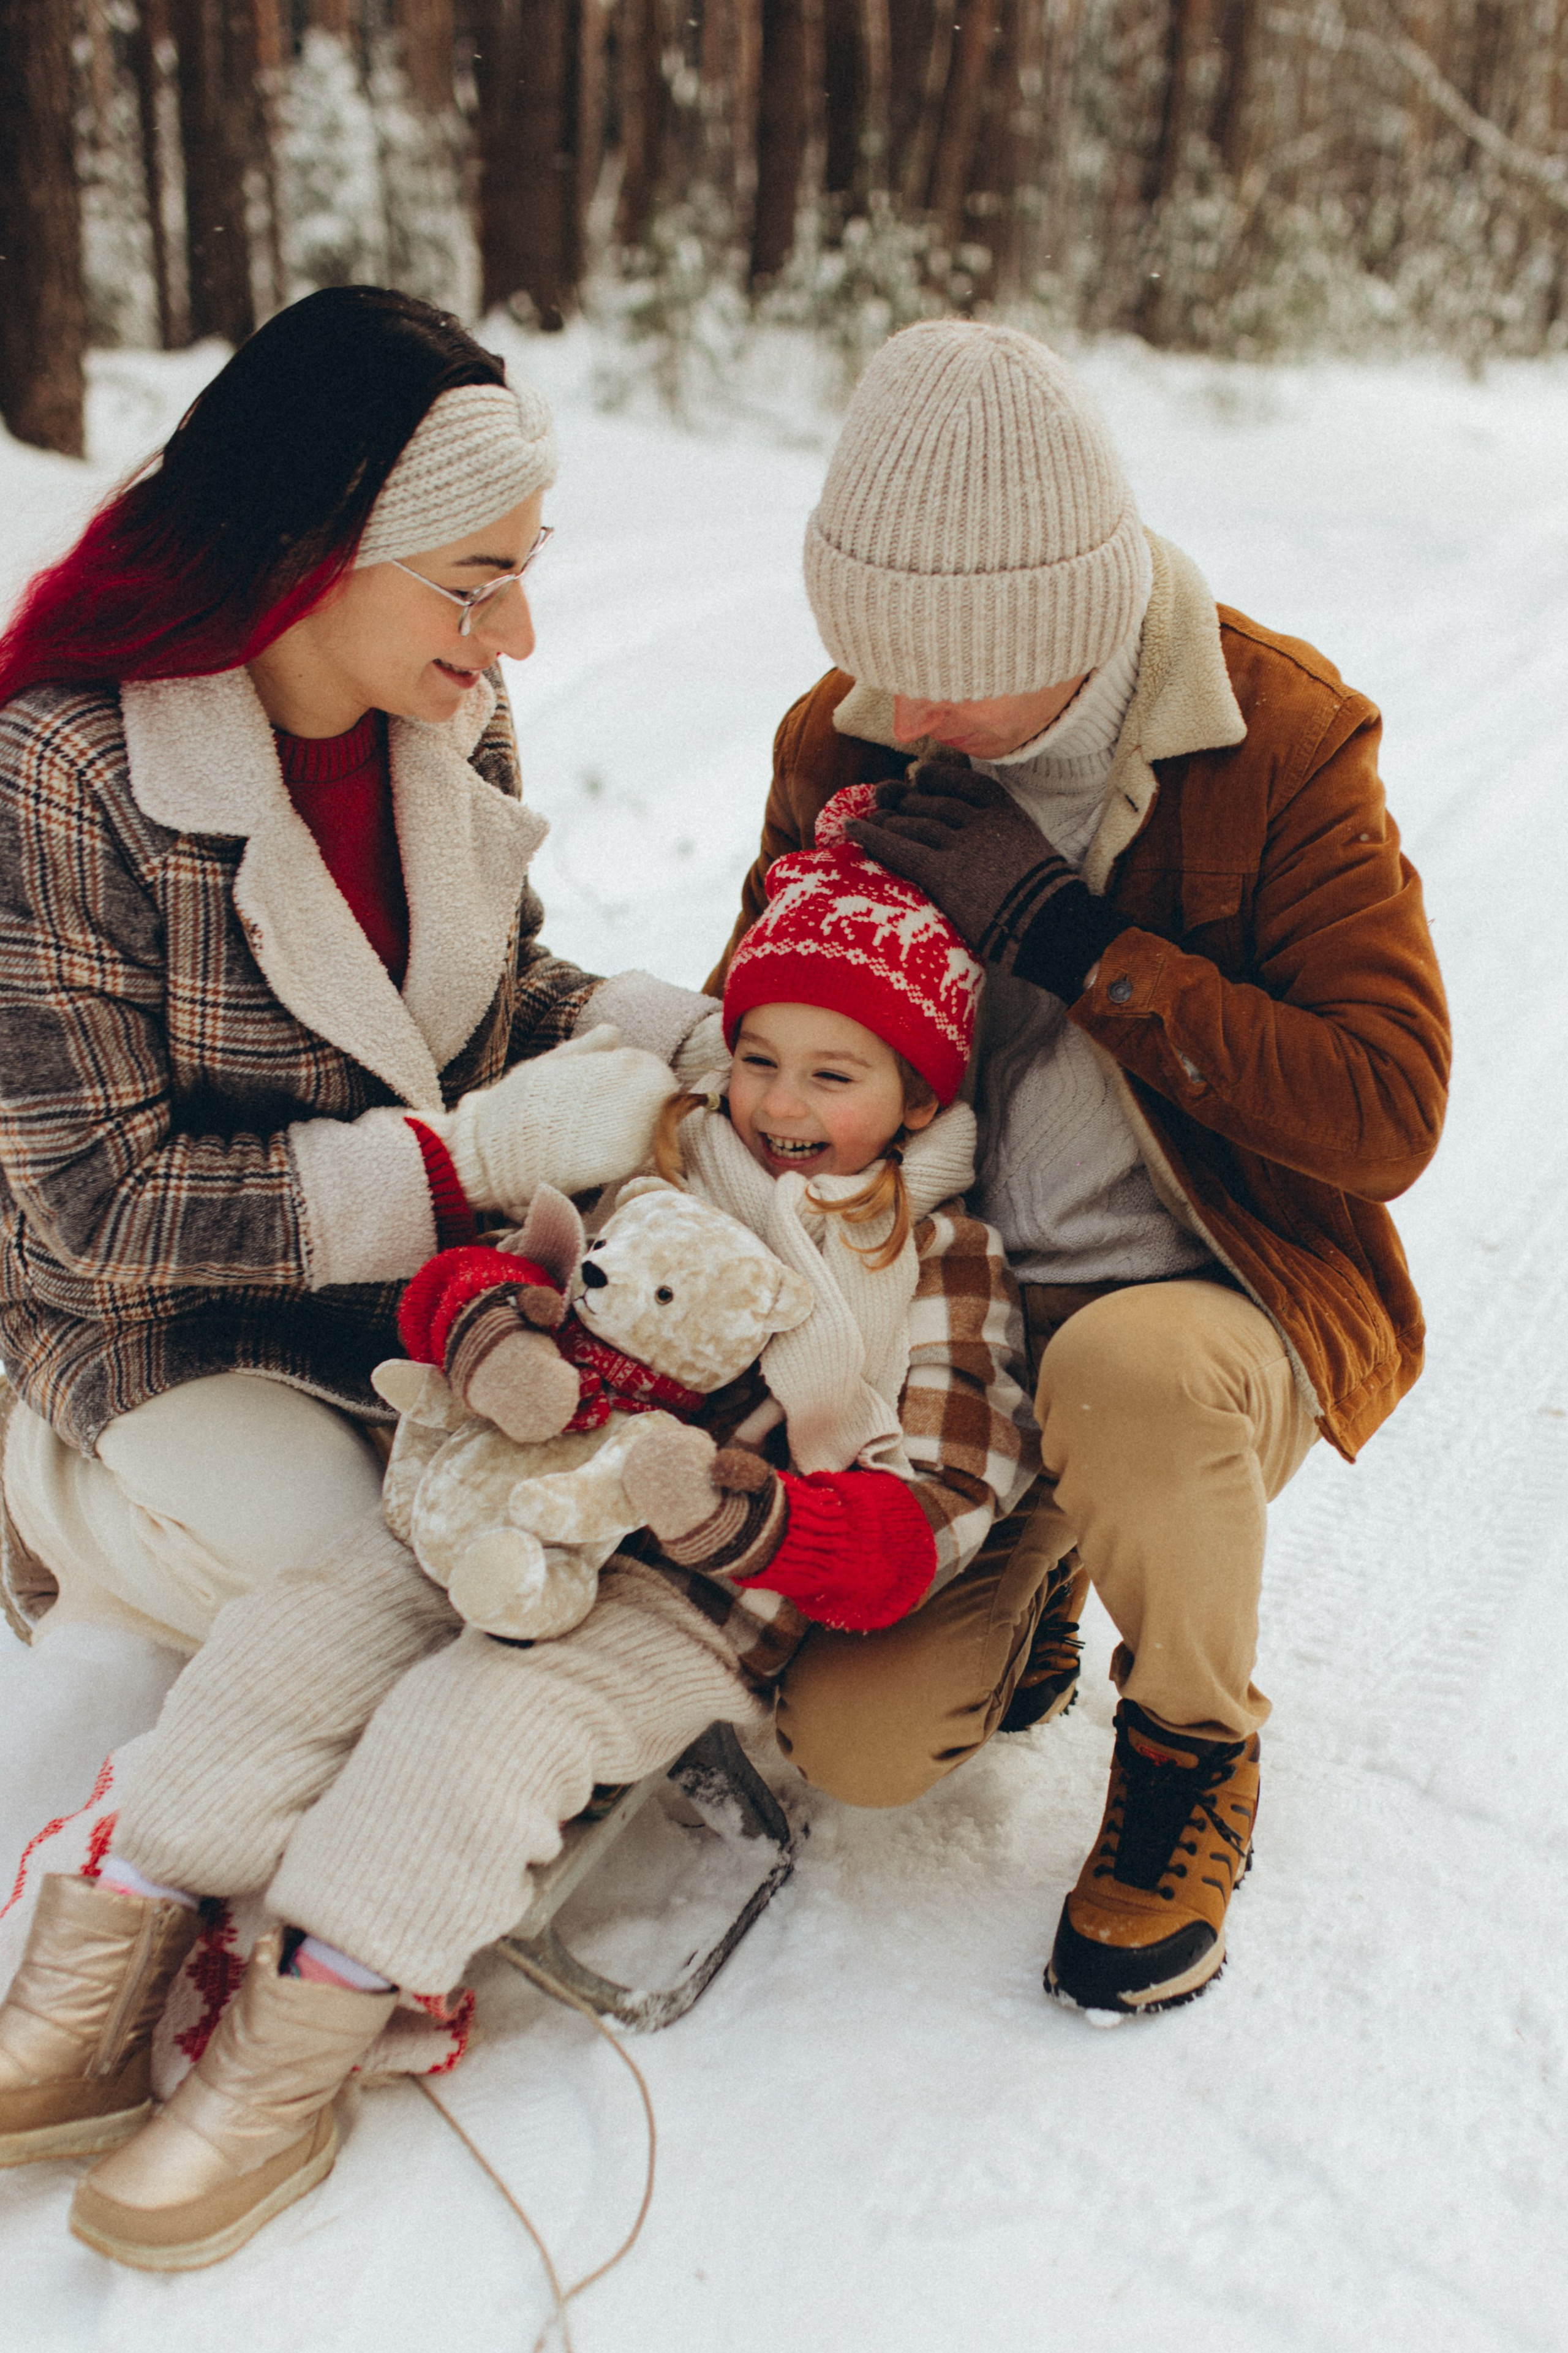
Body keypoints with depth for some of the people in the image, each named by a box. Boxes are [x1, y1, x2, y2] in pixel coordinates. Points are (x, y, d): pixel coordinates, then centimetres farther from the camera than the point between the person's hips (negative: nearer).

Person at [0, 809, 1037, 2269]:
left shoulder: (942, 1266, 2)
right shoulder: (656, 1165, 12)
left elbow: (931, 1512, -4)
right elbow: (490, 1249, 8)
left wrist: (753, 1522, -23)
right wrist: (485, 1319, -19)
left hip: (695, 1600, -5)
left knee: (479, 1724, -27)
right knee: (287, 1644, -12)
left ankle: (280, 2077, -14)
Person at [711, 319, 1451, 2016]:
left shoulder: (1281, 738, -13)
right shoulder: (842, 741, -2)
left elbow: (1387, 1111, -18)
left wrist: (1064, 935, -24)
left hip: (1231, 1305, -3)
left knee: (1127, 1374, -39)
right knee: (854, 1743, -15)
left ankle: (1195, 1750, -5)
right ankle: (1026, 1583, 23)